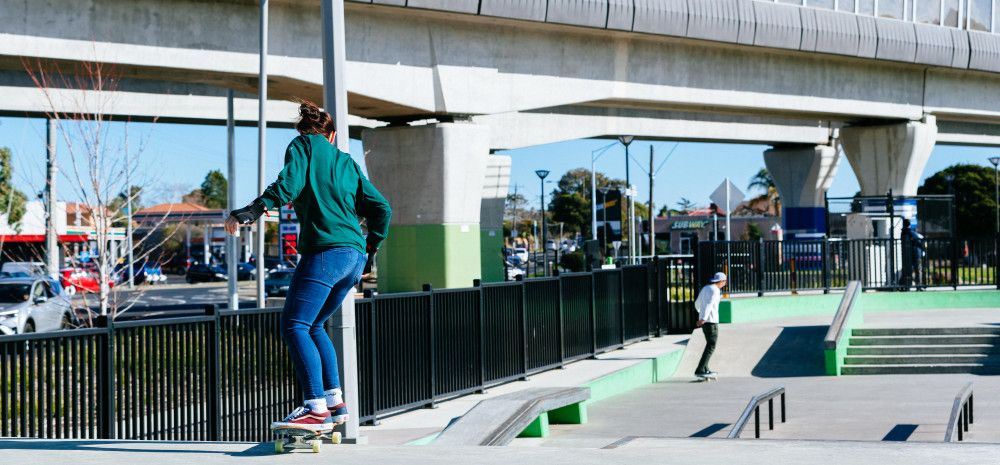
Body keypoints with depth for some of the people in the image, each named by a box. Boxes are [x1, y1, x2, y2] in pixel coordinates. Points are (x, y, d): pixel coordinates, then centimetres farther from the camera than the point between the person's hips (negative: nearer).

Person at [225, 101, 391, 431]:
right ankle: (335, 401, 12)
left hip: (325, 251, -7)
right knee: (313, 326, 19)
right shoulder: (347, 162, 26)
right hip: (355, 256, 7)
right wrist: (370, 249, 31)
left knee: (294, 326, -11)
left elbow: (290, 182, -11)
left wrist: (256, 208, -20)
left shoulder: (302, 145, 10)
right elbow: (381, 208, 22)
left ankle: (316, 409, -23)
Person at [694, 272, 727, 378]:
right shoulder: (715, 291, -13)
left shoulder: (705, 288, 14)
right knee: (711, 346, -8)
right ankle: (700, 370, -15)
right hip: (711, 321, -9)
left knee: (710, 344, 19)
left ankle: (705, 369, 20)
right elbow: (709, 305, -27)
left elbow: (697, 303, 27)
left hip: (704, 320, 9)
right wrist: (703, 318, -38)